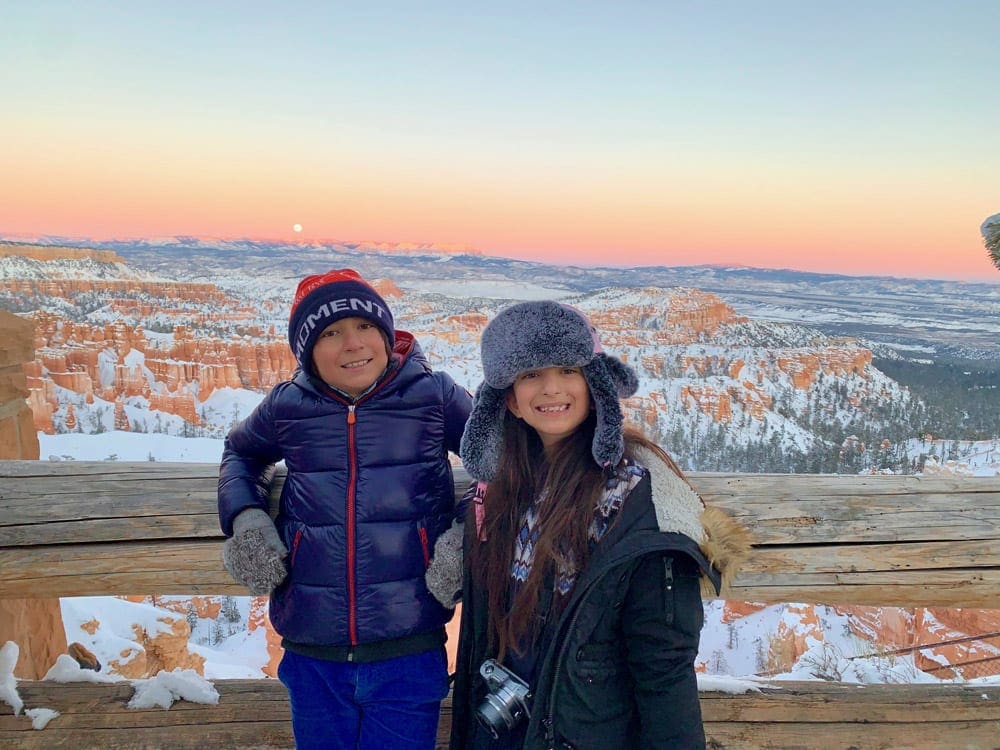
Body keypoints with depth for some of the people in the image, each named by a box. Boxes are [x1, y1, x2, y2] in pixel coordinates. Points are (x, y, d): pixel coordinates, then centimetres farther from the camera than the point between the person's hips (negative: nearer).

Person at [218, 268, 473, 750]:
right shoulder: (287, 406, 1)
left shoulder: (435, 396, -5)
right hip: (313, 656, 2)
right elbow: (239, 453, 21)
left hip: (409, 654, -2)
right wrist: (244, 516, 3)